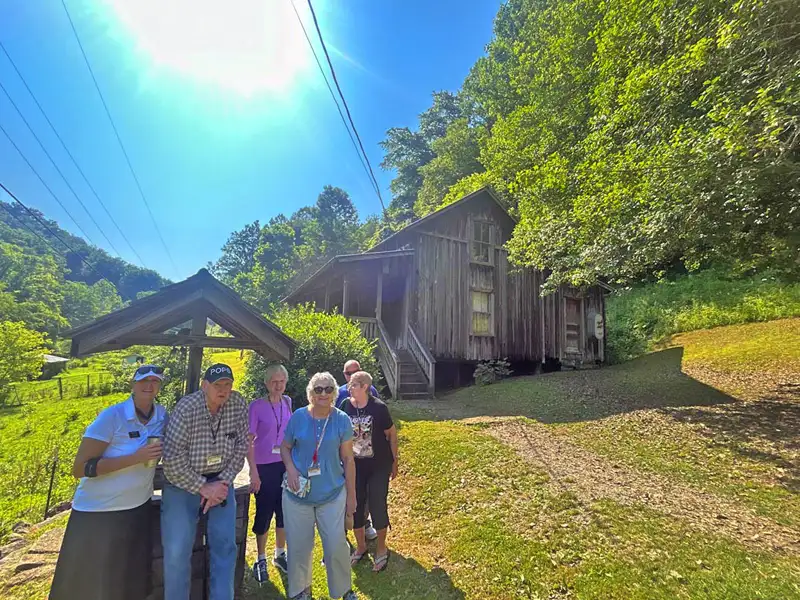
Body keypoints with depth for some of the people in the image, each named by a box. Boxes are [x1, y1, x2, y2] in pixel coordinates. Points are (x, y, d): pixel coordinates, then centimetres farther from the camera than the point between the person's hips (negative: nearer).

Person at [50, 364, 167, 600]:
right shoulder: (112, 416, -19)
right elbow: (80, 468, -20)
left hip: (138, 509, 4)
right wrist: (135, 458, -27)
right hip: (97, 512, -4)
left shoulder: (162, 415, -5)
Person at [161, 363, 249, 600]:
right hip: (184, 483, -2)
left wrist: (223, 482, -11)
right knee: (177, 552, 0)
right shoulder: (187, 407, -20)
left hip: (220, 481, 3)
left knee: (225, 546, 6)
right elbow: (172, 456, -20)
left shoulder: (238, 404, -11)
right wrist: (202, 487, -17)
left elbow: (242, 445, -4)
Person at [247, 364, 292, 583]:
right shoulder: (257, 406, -13)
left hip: (286, 464, 4)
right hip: (264, 466, -4)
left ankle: (280, 554, 34)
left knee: (284, 510, 14)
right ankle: (261, 559, 29)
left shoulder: (288, 402, 1)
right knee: (264, 512, 8)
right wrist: (253, 471, -13)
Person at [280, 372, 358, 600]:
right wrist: (290, 468, -15)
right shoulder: (298, 416, -8)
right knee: (298, 545, 15)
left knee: (336, 545, 8)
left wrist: (351, 494, -1)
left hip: (332, 494, -1)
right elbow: (285, 447, 5)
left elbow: (347, 459, -4)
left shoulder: (342, 420, -10)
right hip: (298, 494, 1)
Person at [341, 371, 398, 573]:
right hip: (355, 465, 3)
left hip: (378, 466, -3)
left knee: (377, 506, 5)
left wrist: (394, 461, -2)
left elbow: (391, 434, -7)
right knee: (354, 506, 12)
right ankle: (361, 547, 37)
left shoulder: (379, 408, -19)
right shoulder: (345, 407, -9)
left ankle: (381, 550, 29)